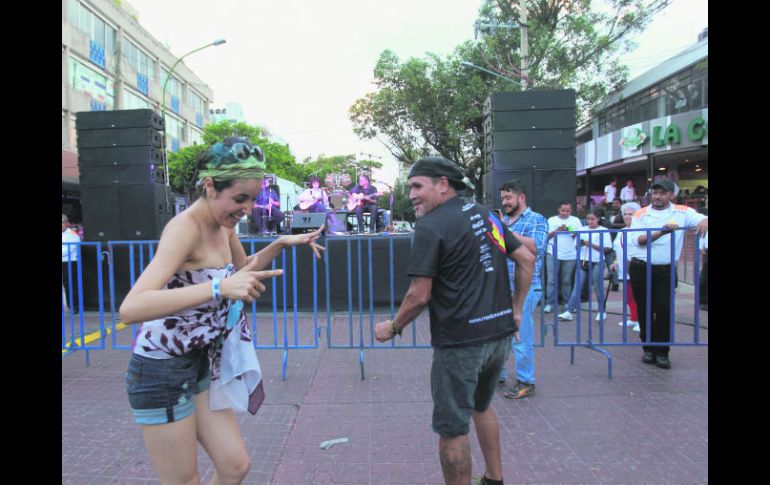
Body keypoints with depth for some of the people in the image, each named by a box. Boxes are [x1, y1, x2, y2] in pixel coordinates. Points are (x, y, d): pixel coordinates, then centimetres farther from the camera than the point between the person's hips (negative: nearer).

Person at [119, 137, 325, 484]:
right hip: (162, 371, -8)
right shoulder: (185, 228, -25)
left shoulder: (223, 225, -1)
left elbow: (241, 268, 20)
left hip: (202, 364, 8)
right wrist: (220, 288, -49)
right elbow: (130, 309, -37)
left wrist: (282, 243, 4)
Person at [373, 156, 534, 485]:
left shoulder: (431, 226, -13)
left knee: (452, 428, 8)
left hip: (461, 340, -8)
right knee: (481, 406, 29)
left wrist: (393, 328, 0)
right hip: (500, 333, 9)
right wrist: (516, 310, 18)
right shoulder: (485, 214, 10)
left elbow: (420, 296, -16)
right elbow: (527, 259, 12)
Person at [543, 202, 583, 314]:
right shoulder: (552, 220, 10)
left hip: (570, 255, 1)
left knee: (566, 280, 5)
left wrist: (573, 232, -13)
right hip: (553, 254, -1)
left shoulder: (576, 220, 12)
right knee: (551, 279, -4)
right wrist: (556, 231, -10)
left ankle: (566, 302, 13)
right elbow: (546, 236, 4)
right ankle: (549, 303, -1)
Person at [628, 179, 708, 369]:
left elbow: (702, 219, -6)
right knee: (644, 310, 7)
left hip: (666, 270, 0)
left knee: (664, 309, -5)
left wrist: (705, 221, -29)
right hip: (640, 269, 0)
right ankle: (648, 348, 23)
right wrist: (662, 232, -25)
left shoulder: (682, 212, 5)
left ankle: (662, 352, 10)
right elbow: (638, 240, -11)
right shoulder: (640, 215, 2)